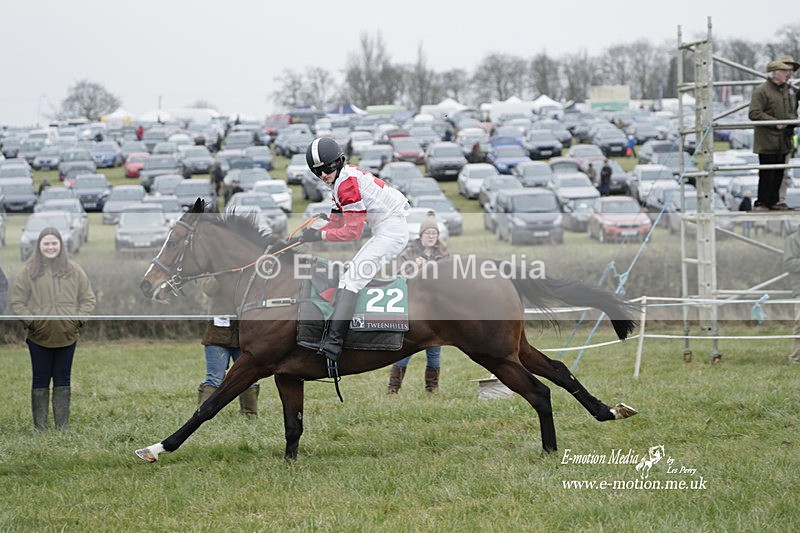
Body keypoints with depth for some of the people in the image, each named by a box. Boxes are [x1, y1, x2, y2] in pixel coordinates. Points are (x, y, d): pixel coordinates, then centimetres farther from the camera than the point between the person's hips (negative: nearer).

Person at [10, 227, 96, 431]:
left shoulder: (74, 270, 4)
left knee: (63, 381, 9)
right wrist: (29, 320, -11)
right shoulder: (29, 271, -1)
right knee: (40, 381, 6)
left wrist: (78, 319, -5)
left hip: (67, 336, 1)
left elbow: (88, 299, 8)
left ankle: (62, 427, 15)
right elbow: (17, 301, 1)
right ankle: (40, 426, 11)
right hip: (39, 337, -1)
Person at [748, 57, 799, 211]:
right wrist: (775, 123, -20)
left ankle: (774, 201, 19)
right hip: (767, 141, -7)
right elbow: (754, 114, -17)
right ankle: (761, 202, 2)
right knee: (766, 173, -6)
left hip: (783, 140, 7)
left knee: (779, 173, 10)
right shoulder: (762, 91, -11)